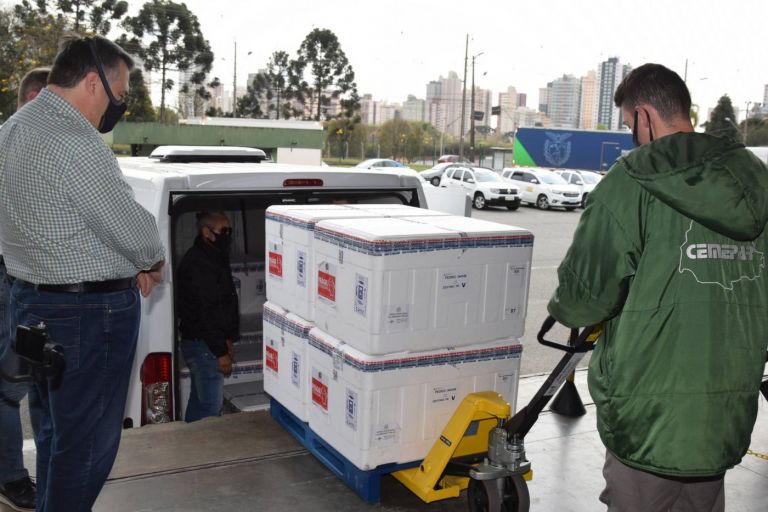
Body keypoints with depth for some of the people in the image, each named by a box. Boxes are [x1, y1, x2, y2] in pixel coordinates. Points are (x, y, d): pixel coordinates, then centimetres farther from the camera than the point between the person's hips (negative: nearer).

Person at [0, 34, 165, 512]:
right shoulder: (77, 145, -24)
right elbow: (136, 230, -20)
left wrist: (130, 262, 7)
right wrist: (153, 260, 3)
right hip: (90, 311, -10)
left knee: (57, 428, 23)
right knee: (88, 442, 4)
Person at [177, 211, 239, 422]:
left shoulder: (214, 258, 15)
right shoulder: (197, 263, -18)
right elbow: (204, 312, -22)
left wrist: (226, 340, 15)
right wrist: (221, 352, -20)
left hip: (206, 343, 10)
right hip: (204, 345, -10)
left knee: (199, 402, 17)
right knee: (211, 406, -8)